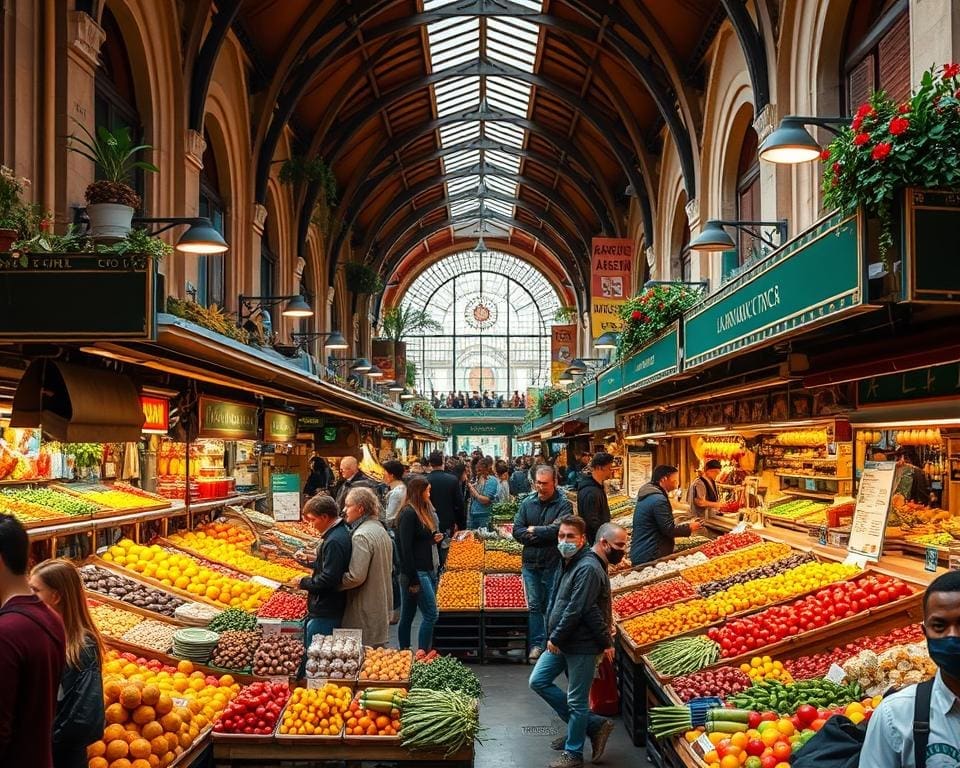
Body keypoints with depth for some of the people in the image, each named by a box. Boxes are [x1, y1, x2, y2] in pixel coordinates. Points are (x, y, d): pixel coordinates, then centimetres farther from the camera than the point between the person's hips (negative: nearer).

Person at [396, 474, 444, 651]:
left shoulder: (426, 510, 13)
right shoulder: (409, 514, -14)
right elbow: (406, 547, -18)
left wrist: (438, 537, 3)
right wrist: (412, 579, -19)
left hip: (429, 570, 8)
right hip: (416, 572, -8)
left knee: (407, 616, 12)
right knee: (431, 615, -10)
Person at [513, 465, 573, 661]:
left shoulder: (564, 504, -6)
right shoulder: (527, 503, 6)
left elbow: (558, 529, -20)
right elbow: (517, 531, 0)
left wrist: (534, 531, -8)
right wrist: (544, 535, -12)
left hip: (553, 564, -4)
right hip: (530, 563, 4)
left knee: (552, 607, 4)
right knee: (534, 605, 9)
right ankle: (537, 643, 17)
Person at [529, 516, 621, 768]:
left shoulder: (588, 569, -22)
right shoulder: (572, 563, 8)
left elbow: (575, 610, -24)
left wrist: (556, 639, -15)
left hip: (582, 645, -10)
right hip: (562, 641, 10)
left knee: (577, 701, 2)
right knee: (538, 681, 14)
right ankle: (593, 725, 22)